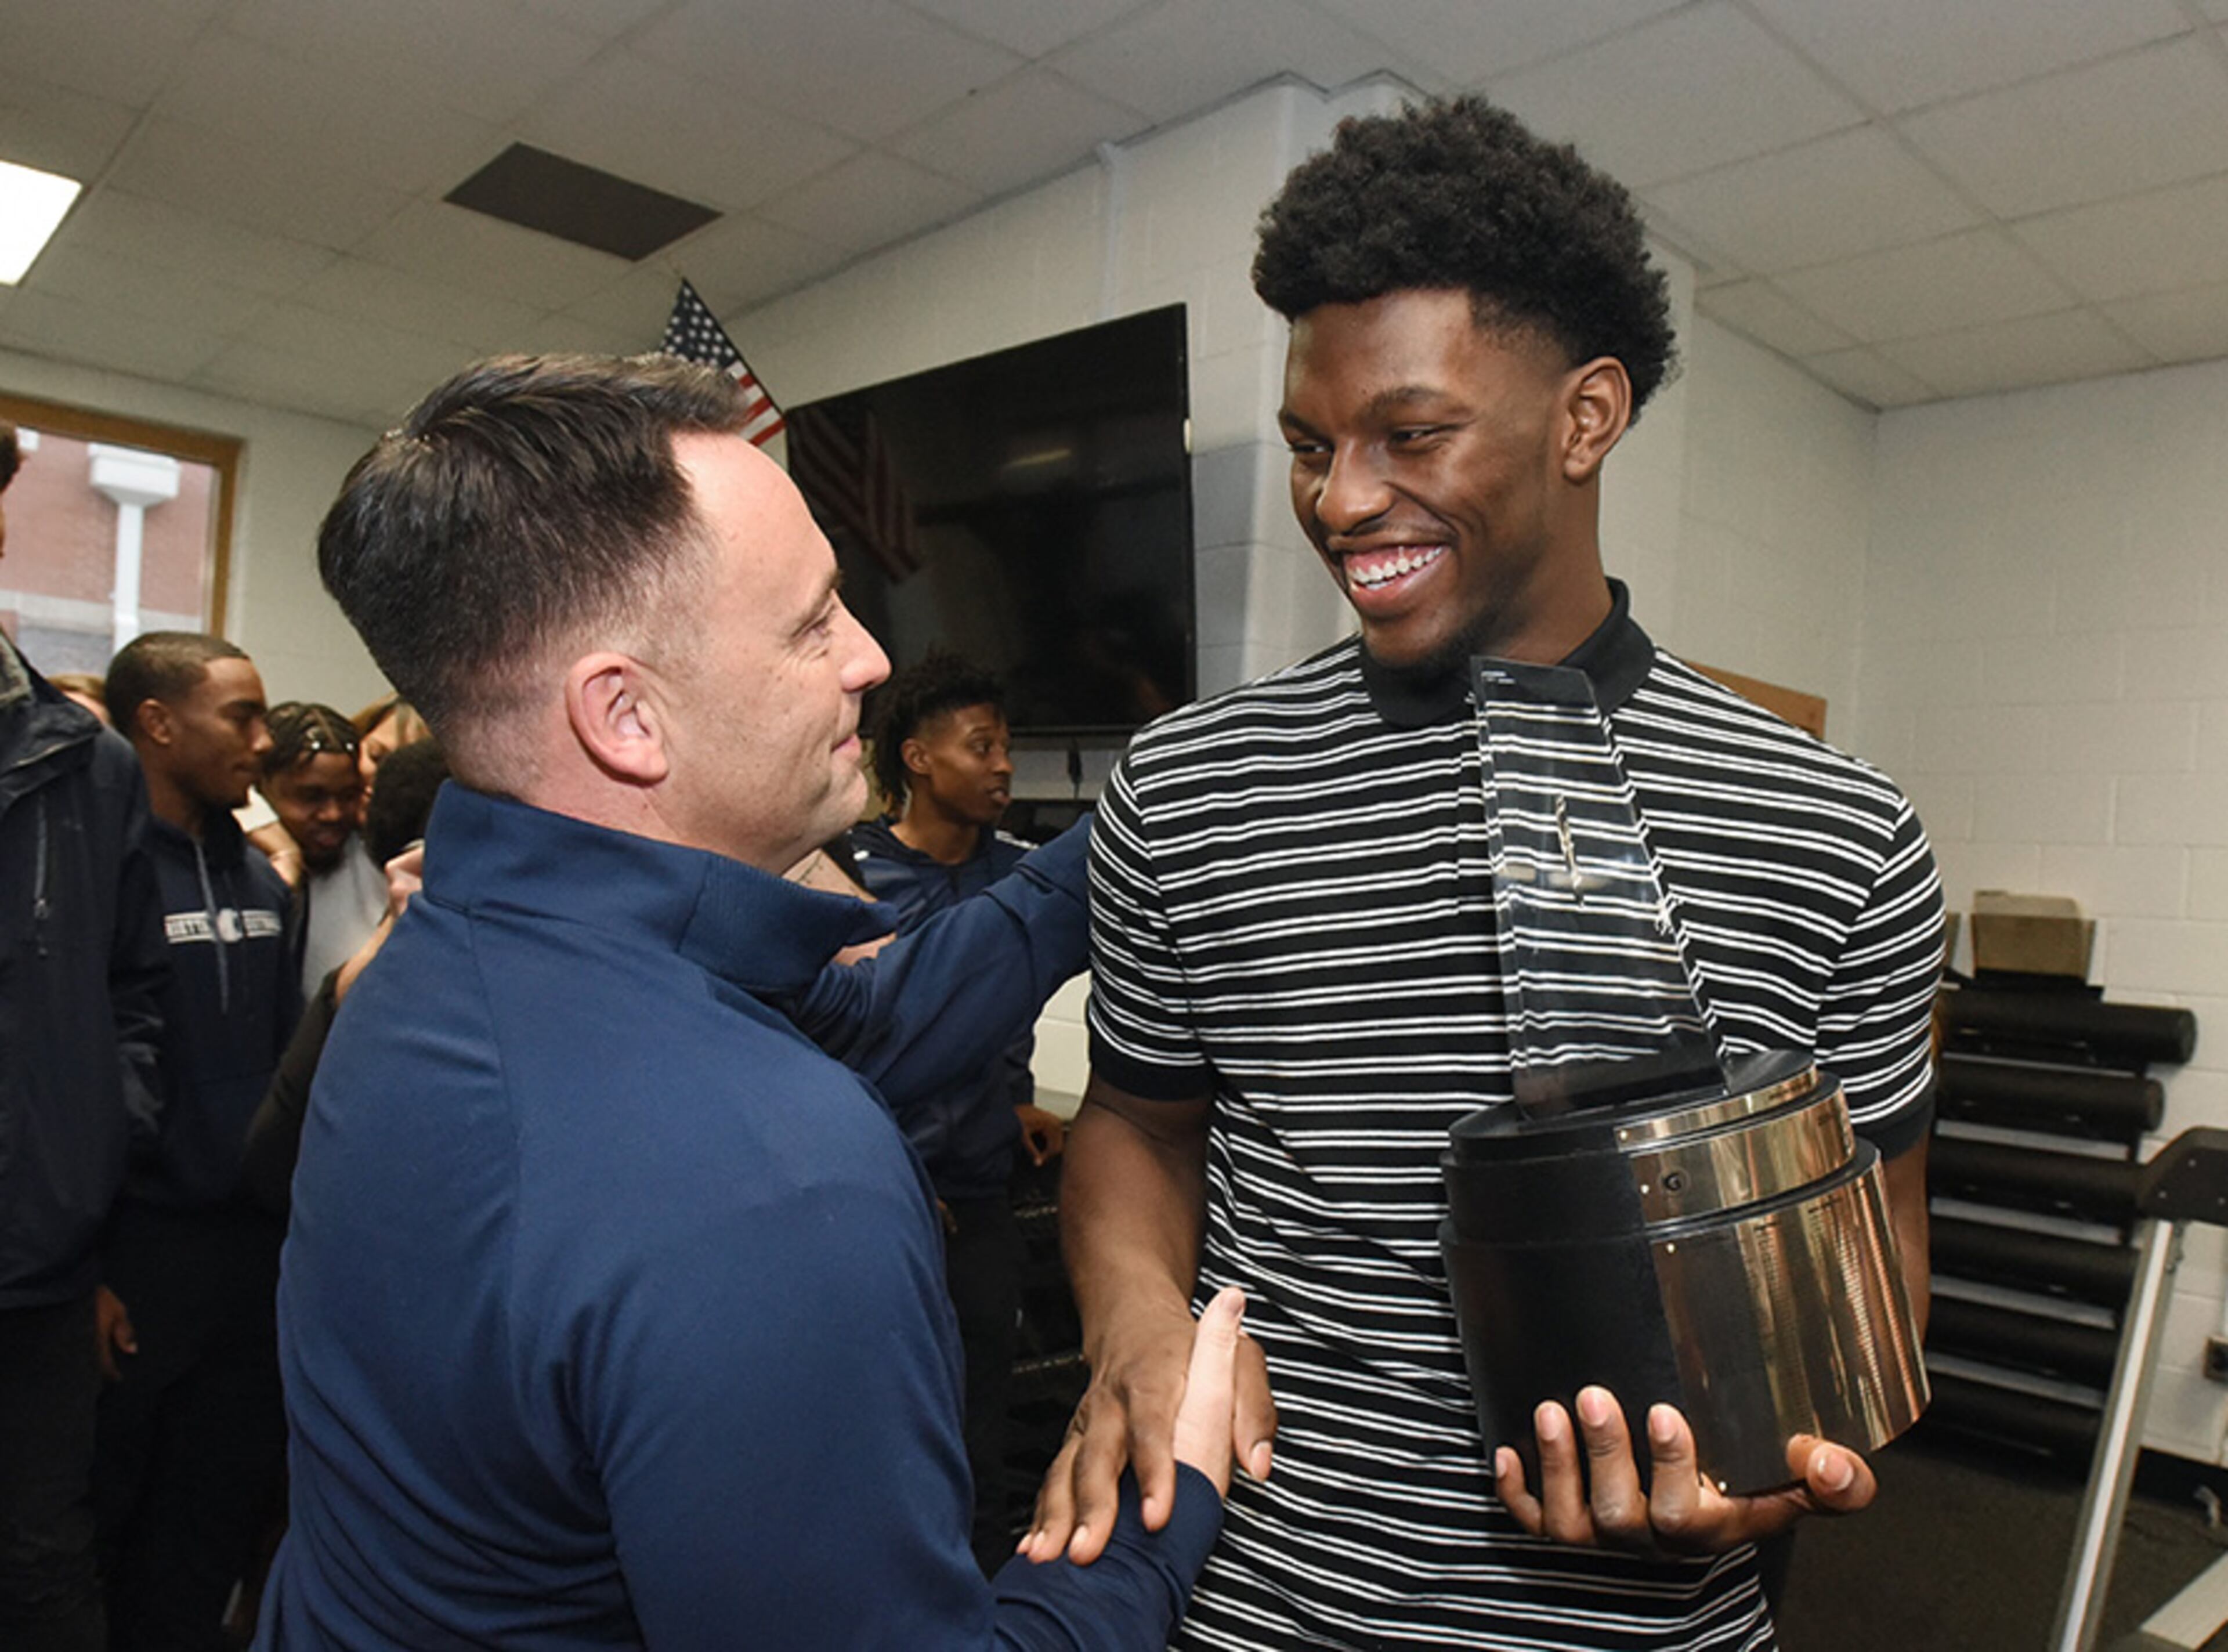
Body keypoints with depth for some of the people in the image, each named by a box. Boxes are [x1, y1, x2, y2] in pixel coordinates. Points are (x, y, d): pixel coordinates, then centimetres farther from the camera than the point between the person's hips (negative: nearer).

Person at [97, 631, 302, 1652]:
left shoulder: (258, 878, 10)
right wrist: (83, 1269, -13)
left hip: (253, 1248, 6)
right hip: (134, 1255, -6)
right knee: (101, 1510, 12)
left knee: (217, 1525, 16)